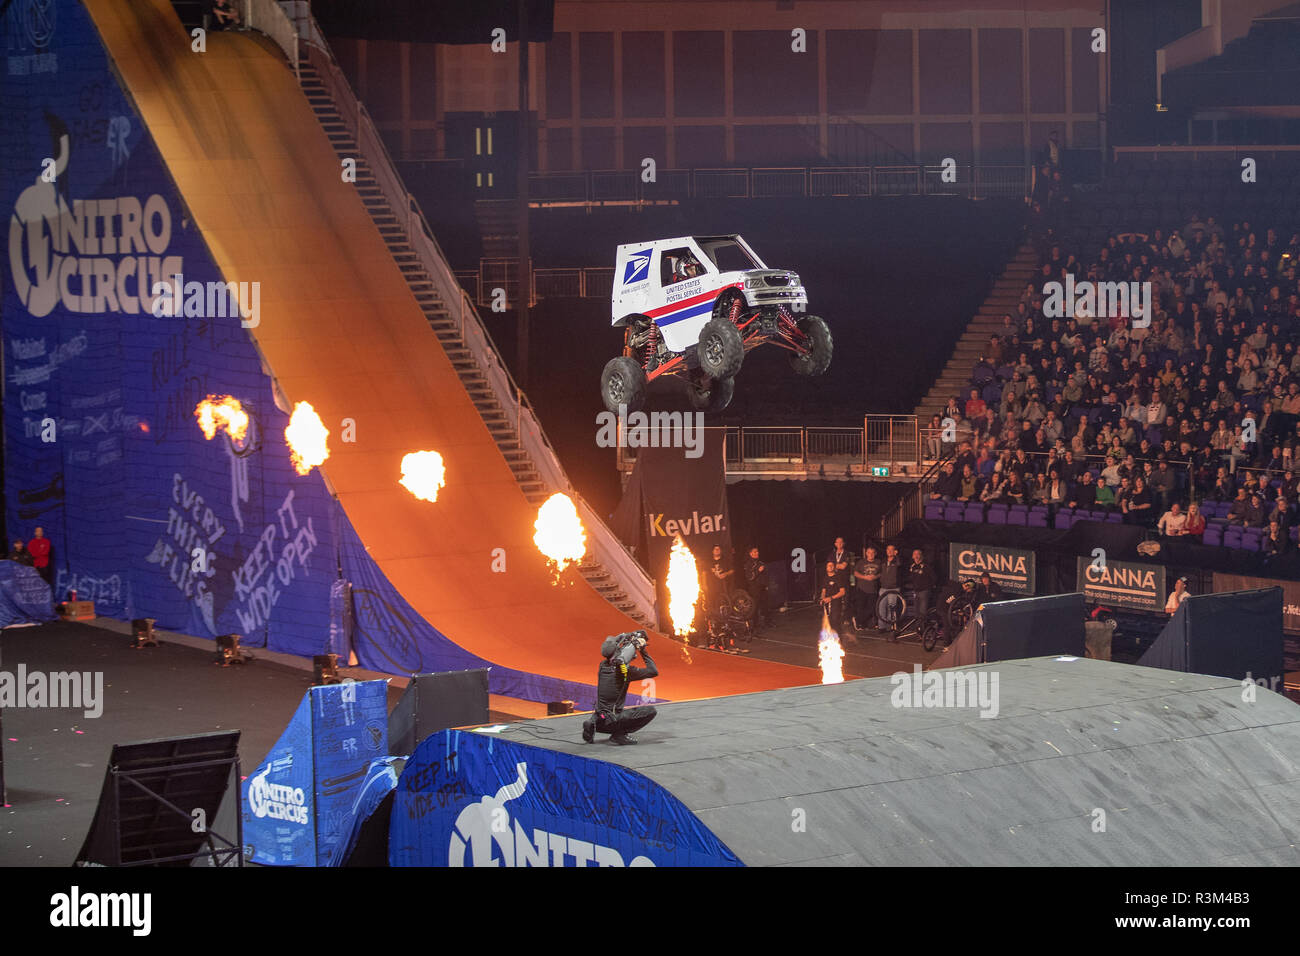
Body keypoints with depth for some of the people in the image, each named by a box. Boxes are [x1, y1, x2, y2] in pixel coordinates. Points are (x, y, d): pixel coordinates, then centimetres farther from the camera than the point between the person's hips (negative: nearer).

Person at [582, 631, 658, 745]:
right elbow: (654, 671, -7)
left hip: (598, 720, 6)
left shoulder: (603, 666, 5)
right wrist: (643, 651, 0)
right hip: (611, 721, -6)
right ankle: (619, 734, -4)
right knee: (651, 711, -4)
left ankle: (591, 725, 10)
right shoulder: (625, 671, -13)